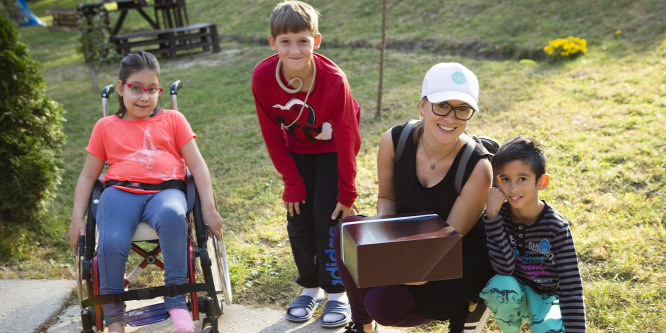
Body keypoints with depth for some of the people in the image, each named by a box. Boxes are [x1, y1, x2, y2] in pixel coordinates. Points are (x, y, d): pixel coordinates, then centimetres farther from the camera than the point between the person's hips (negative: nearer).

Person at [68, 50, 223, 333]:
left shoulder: (172, 120, 20)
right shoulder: (105, 127, 22)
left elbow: (197, 165, 13)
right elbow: (87, 176, 22)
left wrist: (209, 209, 1)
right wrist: (77, 218, 8)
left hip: (165, 190, 0)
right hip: (120, 191, 1)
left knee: (172, 216, -38)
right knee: (111, 244, -31)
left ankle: (176, 301, -26)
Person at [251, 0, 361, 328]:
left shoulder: (334, 79, -32)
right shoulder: (263, 76, -25)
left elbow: (346, 138, -21)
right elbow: (272, 134, -12)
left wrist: (347, 193, -17)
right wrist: (292, 181, -11)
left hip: (332, 149, -3)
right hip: (296, 149, 3)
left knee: (328, 213, -10)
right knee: (298, 217, 0)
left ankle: (337, 292, 4)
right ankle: (311, 287, 18)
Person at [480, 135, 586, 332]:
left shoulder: (556, 227, -18)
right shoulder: (498, 215, -14)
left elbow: (571, 287, -18)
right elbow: (504, 268, -28)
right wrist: (492, 214, -32)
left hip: (546, 296, -2)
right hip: (514, 294, 2)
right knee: (501, 286, -32)